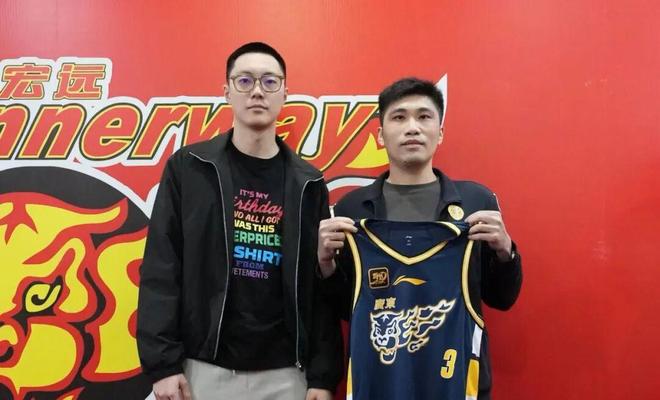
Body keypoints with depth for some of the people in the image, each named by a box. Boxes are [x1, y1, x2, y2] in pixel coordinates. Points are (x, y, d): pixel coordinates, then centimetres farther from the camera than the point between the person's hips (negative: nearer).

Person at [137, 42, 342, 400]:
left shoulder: (307, 184, 3)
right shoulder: (188, 167, -1)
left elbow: (321, 286, 2)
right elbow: (161, 270, -3)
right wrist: (162, 363, -8)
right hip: (203, 367, -1)